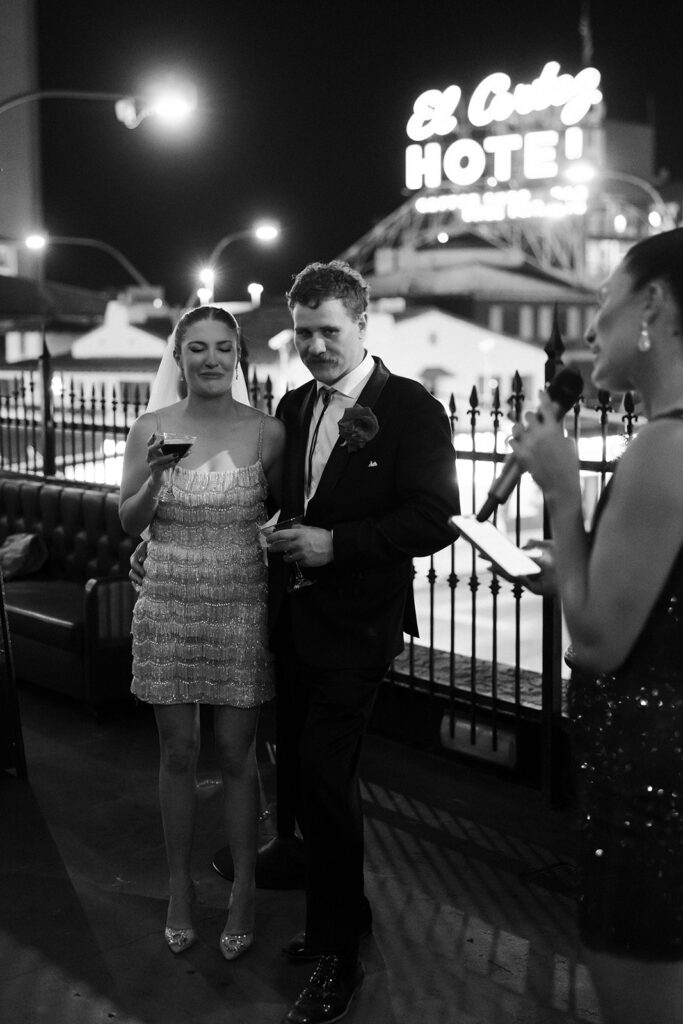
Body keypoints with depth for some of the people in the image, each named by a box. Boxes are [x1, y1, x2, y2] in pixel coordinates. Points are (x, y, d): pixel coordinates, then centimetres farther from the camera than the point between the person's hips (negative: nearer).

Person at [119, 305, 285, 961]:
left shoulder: (266, 432, -4)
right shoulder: (151, 429, -2)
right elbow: (129, 524, 1)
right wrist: (155, 476, -15)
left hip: (241, 608, -1)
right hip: (168, 606, 1)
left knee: (236, 754, 6)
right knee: (178, 753, 10)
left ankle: (242, 893, 22)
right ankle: (179, 888, 27)